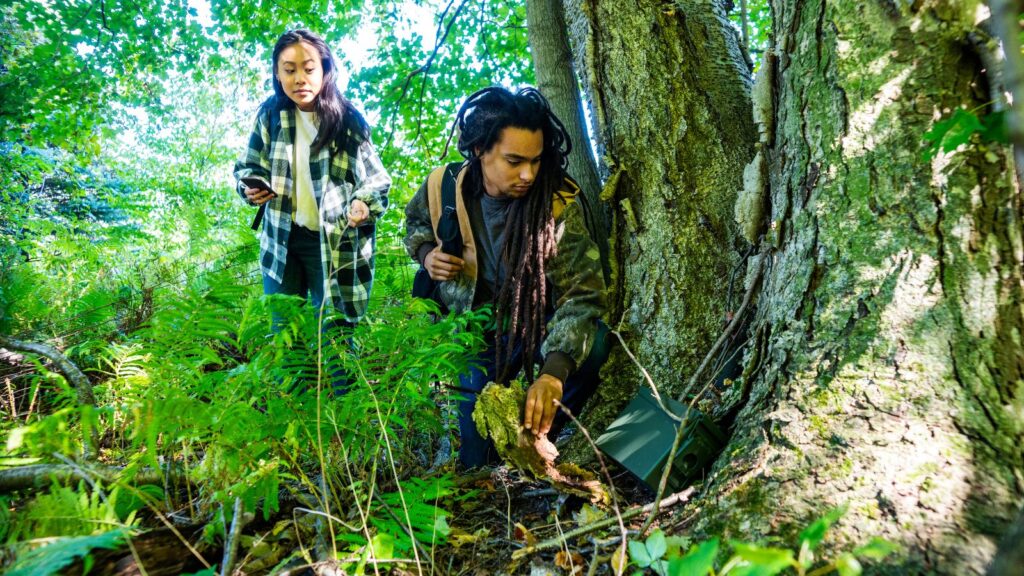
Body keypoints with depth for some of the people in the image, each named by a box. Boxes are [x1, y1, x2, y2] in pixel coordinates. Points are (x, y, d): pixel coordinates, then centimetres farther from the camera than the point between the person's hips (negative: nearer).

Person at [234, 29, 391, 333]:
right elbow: (249, 166, 12)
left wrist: (365, 204, -27)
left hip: (335, 243, -3)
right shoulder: (270, 115, 0)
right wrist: (252, 187, -10)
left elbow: (376, 180, -5)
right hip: (281, 239, 3)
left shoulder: (347, 120, -8)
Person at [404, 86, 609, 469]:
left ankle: (530, 447, -11)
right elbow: (416, 221, 9)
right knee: (478, 457, -2)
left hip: (537, 323, -1)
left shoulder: (558, 203, -26)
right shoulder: (443, 187, -16)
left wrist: (554, 373, -46)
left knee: (591, 343, -33)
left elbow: (583, 293, -31)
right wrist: (426, 252, -15)